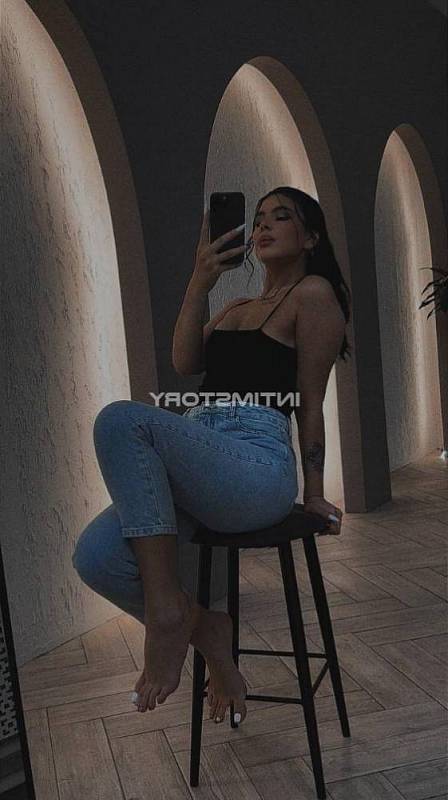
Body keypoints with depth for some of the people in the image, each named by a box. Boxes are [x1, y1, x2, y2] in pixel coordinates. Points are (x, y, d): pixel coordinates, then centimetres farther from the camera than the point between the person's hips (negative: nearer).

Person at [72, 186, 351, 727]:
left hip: (258, 465, -7)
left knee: (121, 419, -33)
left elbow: (310, 402, 2)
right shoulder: (234, 308, 28)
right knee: (95, 557, -18)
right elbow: (185, 363, 10)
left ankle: (167, 604, -22)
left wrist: (313, 494, 4)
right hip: (198, 470, 7)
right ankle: (205, 631, 6)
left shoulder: (314, 293, 7)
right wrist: (200, 284, 4)